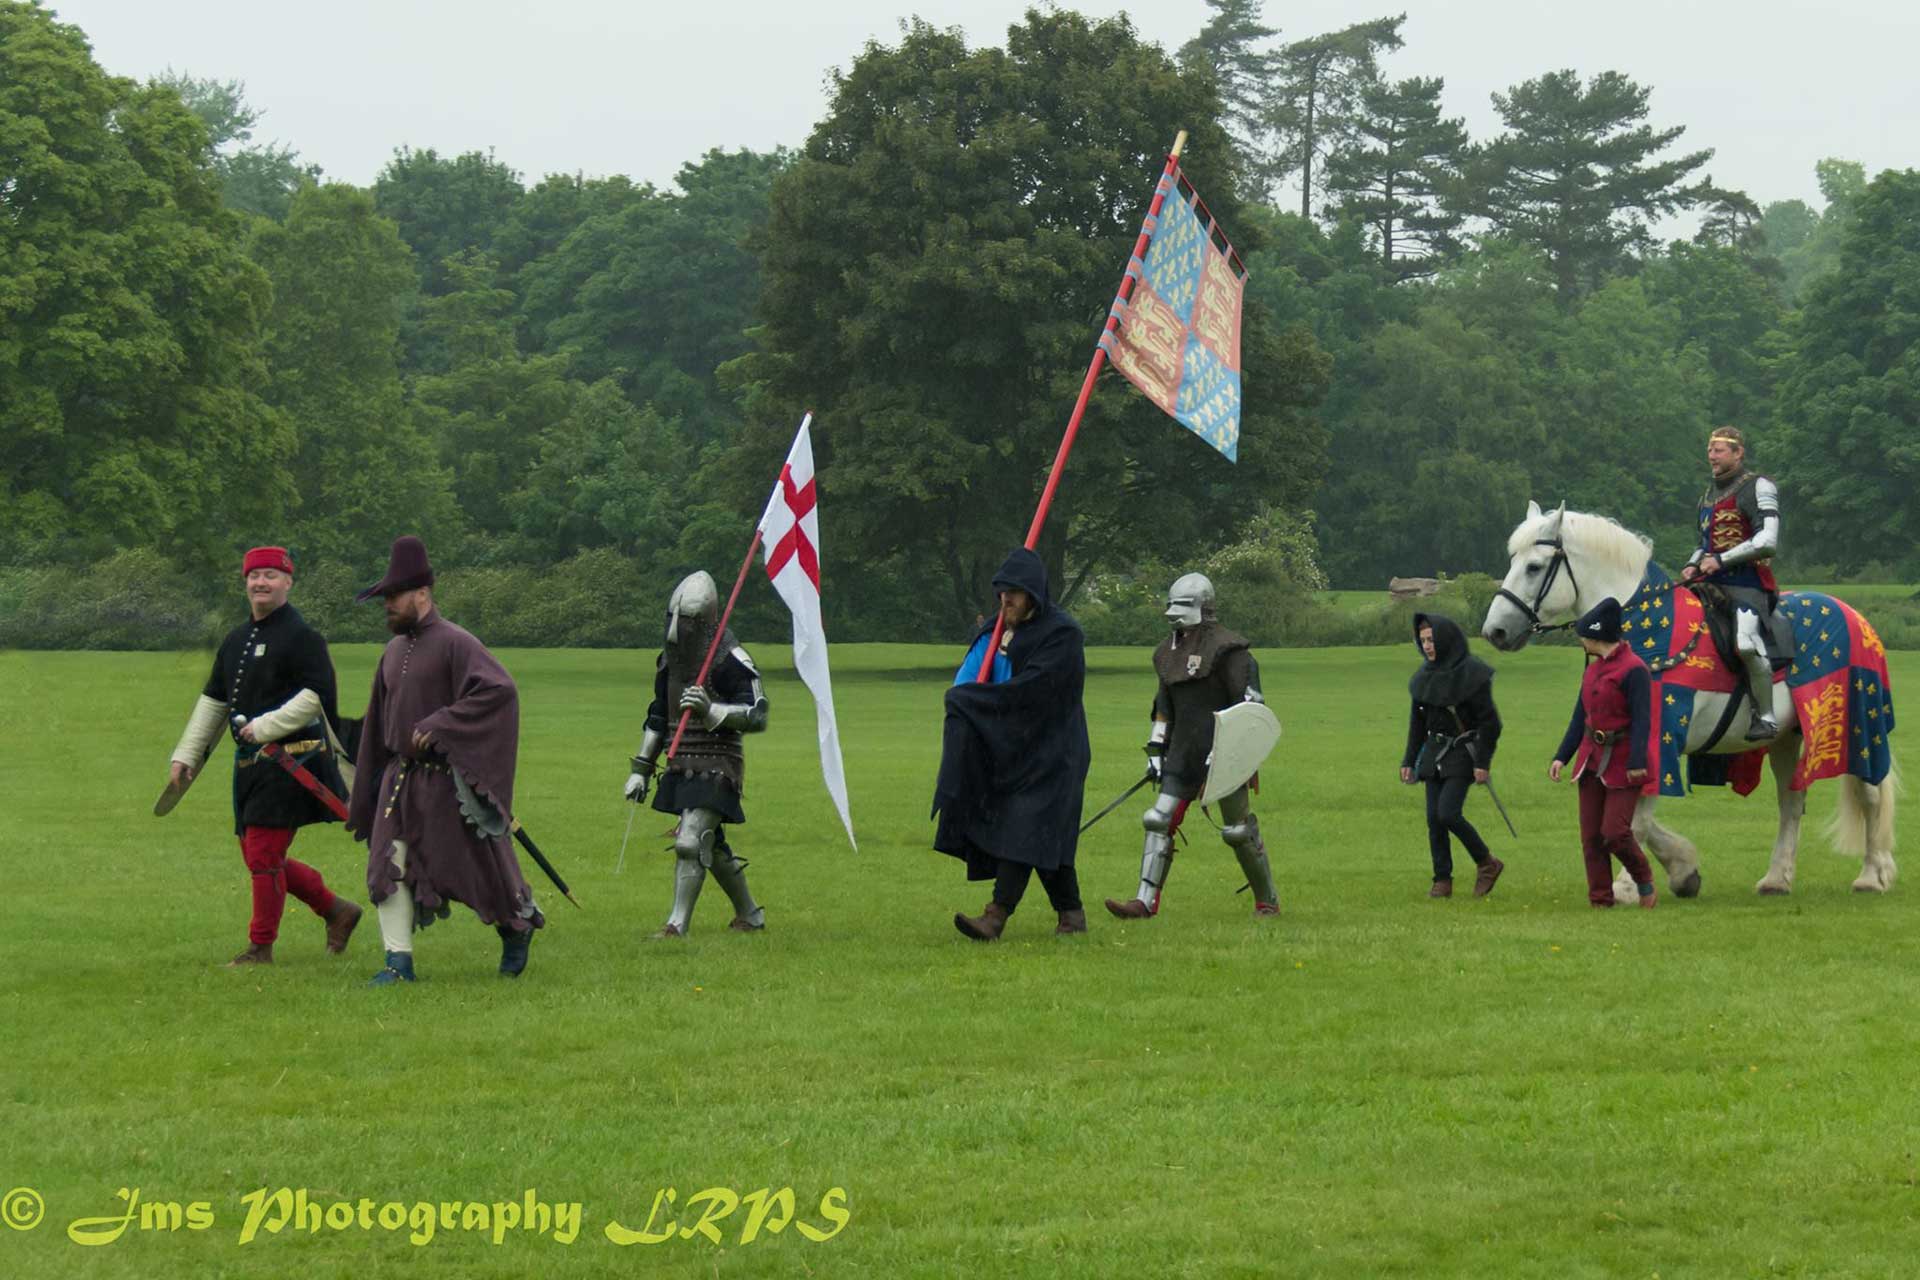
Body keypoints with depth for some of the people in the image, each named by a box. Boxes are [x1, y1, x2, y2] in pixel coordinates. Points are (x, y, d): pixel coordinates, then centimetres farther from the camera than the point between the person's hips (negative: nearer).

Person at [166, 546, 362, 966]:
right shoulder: (235, 641, 16)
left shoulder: (301, 637, -9)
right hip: (250, 765, 9)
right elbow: (212, 702, 20)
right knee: (259, 856, 10)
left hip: (289, 762, -9)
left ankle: (260, 947, 4)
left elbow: (317, 694, -18)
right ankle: (337, 910, 24)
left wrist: (265, 727, -20)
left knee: (263, 855, -7)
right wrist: (185, 756, 15)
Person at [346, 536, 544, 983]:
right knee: (388, 868, -5)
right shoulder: (394, 652, 13)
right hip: (401, 777, 7)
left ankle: (518, 926, 30)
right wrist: (373, 783, 20)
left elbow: (499, 690, -24)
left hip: (447, 779, -7)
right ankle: (399, 962, -4)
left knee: (476, 866, 3)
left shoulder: (454, 644, -12)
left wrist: (440, 725, -26)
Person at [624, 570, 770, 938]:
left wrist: (711, 710, -29)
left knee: (691, 842, -16)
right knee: (712, 846, 16)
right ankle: (750, 915, 30)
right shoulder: (670, 658, 12)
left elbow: (757, 715, -16)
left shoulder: (729, 660, -13)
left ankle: (677, 925, -13)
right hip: (682, 766, 8)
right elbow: (657, 718, 20)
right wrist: (641, 769, 18)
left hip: (716, 766, -8)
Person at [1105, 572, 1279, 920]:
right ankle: (1146, 902, -6)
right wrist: (1155, 750, 17)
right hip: (1184, 754, 7)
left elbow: (1249, 703, -13)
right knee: (1160, 821, -4)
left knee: (1239, 830, 0)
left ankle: (1268, 900, 15)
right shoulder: (1169, 651, 14)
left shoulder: (1226, 649, -10)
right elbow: (1164, 705, 23)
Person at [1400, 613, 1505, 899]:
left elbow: (1489, 721, -13)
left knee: (1448, 813, -16)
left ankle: (1487, 864, 3)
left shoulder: (1470, 674, -13)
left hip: (1462, 754, -7)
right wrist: (1409, 760, 11)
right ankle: (1442, 881, 9)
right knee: (1434, 818, 2)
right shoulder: (1426, 674, 8)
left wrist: (1483, 762, -17)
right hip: (1434, 752, 7)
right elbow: (1417, 721, 15)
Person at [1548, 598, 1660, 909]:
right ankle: (1600, 901, 10)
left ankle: (1644, 879, 15)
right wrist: (1561, 756, 7)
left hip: (1622, 763, -8)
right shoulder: (1593, 669, 11)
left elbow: (1642, 720, -18)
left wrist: (1637, 763, -26)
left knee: (1614, 832, -11)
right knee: (1591, 836, 4)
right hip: (1591, 760, 8)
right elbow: (1580, 716, 14)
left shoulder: (1633, 670, -14)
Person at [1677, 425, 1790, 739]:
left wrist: (1720, 560, -16)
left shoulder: (1758, 488, -1)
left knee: (1746, 644, -30)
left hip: (1746, 581, -9)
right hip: (1710, 583, 9)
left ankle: (1766, 717, -20)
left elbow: (1768, 542, -12)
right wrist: (1692, 565, 9)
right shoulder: (1708, 495, 23)